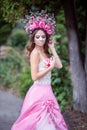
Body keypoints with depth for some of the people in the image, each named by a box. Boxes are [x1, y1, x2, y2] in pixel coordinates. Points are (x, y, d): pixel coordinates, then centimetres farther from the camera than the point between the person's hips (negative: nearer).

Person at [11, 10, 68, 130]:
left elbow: (59, 65, 4)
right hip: (39, 91, -9)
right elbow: (35, 76, -18)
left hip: (46, 91, 9)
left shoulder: (44, 52, 12)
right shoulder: (35, 53, -12)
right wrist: (50, 67, -12)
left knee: (49, 120, 13)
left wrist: (52, 48, 8)